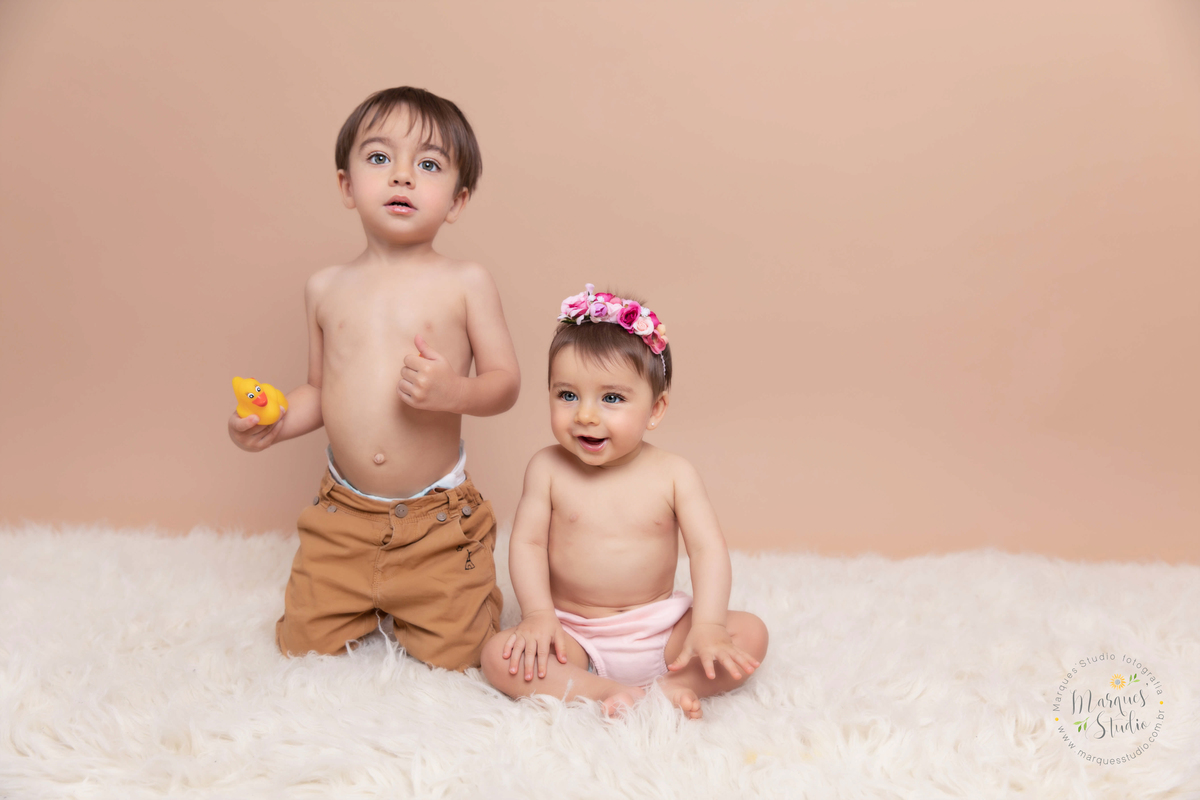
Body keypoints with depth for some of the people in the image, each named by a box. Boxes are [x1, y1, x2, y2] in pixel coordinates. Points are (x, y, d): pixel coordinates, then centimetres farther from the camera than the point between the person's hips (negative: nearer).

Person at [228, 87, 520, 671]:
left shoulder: (464, 283, -7)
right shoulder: (327, 288, 3)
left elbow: (505, 382, -5)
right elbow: (320, 391, 12)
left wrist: (454, 390, -25)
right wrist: (273, 425, -7)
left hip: (437, 514, -2)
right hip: (343, 513, 3)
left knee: (454, 654, 2)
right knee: (305, 645, 8)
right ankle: (369, 605, 39)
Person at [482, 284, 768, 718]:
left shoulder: (673, 474, -5)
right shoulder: (547, 467, -4)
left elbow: (707, 548, -10)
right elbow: (527, 542, -7)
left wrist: (708, 626, -24)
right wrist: (538, 613, -21)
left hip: (660, 628, 1)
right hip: (575, 633, 0)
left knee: (750, 633, -16)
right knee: (499, 657, -26)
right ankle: (610, 694, -30)